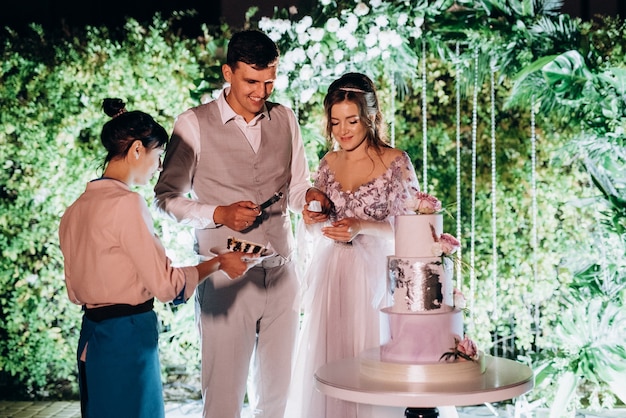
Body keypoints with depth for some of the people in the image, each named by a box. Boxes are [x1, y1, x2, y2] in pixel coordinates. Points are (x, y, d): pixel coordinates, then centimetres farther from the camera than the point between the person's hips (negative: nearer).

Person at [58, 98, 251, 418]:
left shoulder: (76, 208, 8)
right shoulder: (126, 203, -17)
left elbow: (75, 291, 14)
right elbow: (166, 283, -16)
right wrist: (219, 263, -5)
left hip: (91, 337, 9)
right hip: (128, 339, -8)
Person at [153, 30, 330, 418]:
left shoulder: (285, 119, 9)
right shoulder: (194, 124, -4)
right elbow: (167, 197, -1)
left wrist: (311, 196, -7)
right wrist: (219, 214, -16)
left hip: (282, 273, 4)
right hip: (226, 277, -4)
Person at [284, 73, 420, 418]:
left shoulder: (396, 163, -6)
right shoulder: (328, 163, 9)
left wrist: (361, 227, -20)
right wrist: (312, 220, -7)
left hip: (373, 274, -4)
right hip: (329, 274, 5)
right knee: (323, 363, 7)